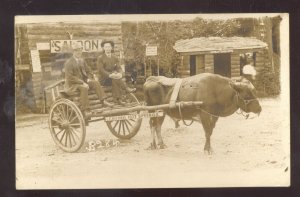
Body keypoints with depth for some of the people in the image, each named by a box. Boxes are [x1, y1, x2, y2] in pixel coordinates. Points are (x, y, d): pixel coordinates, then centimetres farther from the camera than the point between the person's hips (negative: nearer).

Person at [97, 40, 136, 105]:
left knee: (115, 81, -33)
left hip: (113, 77, 3)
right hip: (104, 78, -3)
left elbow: (119, 68, 2)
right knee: (115, 78, -34)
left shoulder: (115, 58, 11)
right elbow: (100, 70, -14)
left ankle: (117, 99, -35)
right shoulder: (100, 58, -3)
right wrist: (110, 75, -30)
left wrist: (120, 74, -23)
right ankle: (126, 88, -30)